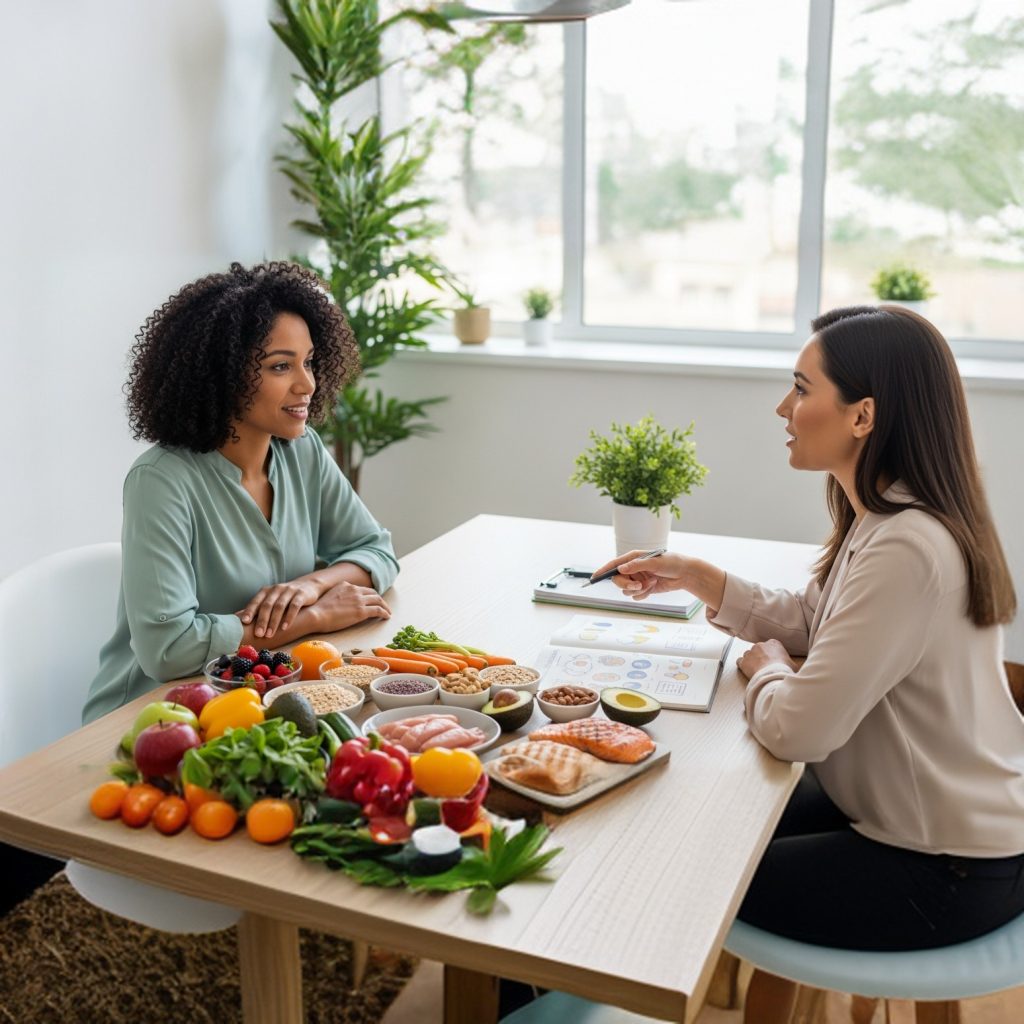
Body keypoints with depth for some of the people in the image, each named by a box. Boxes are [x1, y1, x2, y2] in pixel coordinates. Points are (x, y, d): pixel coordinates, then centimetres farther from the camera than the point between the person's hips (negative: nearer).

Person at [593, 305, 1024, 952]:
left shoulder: (905, 550, -31)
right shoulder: (882, 520, 1)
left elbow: (796, 729, -31)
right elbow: (812, 622, 14)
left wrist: (766, 669, -8)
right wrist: (694, 576, 4)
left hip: (950, 872, -9)